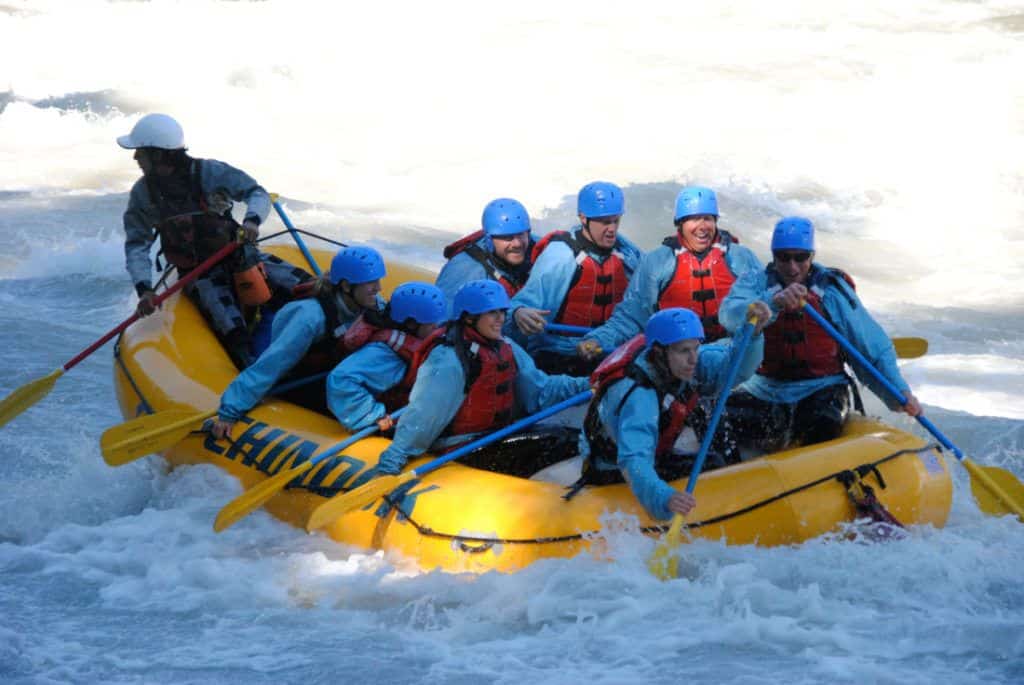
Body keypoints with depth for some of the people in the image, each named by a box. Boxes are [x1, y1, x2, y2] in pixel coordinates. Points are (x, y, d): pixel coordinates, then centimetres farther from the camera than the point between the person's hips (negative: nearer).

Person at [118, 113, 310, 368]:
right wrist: (144, 289, -19)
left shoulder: (208, 172, -11)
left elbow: (258, 194, -10)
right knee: (232, 330, -29)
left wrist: (252, 220, -33)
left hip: (239, 257, 1)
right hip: (199, 275, -1)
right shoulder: (143, 193, -4)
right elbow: (137, 246, -4)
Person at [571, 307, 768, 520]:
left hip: (654, 460, 9)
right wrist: (666, 498, -65)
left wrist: (752, 332, -26)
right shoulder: (639, 397, -36)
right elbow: (633, 463, -47)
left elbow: (736, 368, -6)